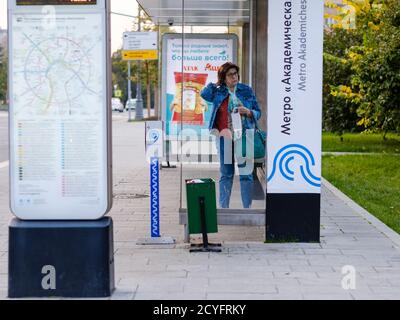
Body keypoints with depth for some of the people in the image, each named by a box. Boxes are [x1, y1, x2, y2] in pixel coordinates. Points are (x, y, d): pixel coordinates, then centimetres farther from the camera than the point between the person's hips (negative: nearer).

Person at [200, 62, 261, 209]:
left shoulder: (246, 90, 8)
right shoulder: (218, 92, 8)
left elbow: (258, 112, 11)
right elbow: (204, 94, -11)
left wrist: (248, 112, -10)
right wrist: (217, 83, 3)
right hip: (225, 137, 0)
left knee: (246, 173, -2)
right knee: (226, 173, 6)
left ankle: (247, 207, 4)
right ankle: (224, 207, 12)